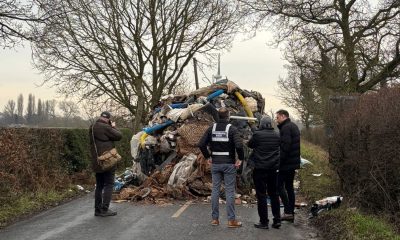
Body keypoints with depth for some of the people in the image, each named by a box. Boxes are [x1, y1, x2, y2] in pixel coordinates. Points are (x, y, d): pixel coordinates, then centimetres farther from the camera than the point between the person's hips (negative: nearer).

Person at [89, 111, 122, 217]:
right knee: (109, 184, -1)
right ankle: (105, 209, -4)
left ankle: (98, 209, 17)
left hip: (96, 162, 8)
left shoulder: (92, 128, 11)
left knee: (99, 185, 14)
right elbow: (119, 136, -10)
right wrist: (113, 127, 6)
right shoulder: (106, 127, -16)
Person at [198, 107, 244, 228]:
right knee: (230, 191, 1)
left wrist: (208, 157, 8)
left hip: (215, 164, 3)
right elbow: (239, 145, -21)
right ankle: (231, 220, 4)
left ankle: (215, 218, 14)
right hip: (229, 164, -3)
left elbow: (201, 144, -3)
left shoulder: (212, 128, 2)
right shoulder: (232, 129, -9)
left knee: (215, 189, 10)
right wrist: (240, 158, -6)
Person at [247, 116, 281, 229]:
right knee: (274, 194, 14)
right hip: (273, 169, 5)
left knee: (261, 195, 1)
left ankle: (264, 222, 3)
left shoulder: (257, 134, -13)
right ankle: (277, 220, 17)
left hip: (260, 169, -5)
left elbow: (249, 144, 2)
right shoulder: (277, 135, 2)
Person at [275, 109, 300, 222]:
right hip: (294, 163, 10)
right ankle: (291, 213, 16)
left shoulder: (286, 128, -15)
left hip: (286, 163, -10)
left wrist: (279, 161, -20)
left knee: (279, 185, -5)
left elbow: (285, 147, -23)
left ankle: (287, 212, -9)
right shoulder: (294, 126, 17)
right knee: (289, 186, 13)